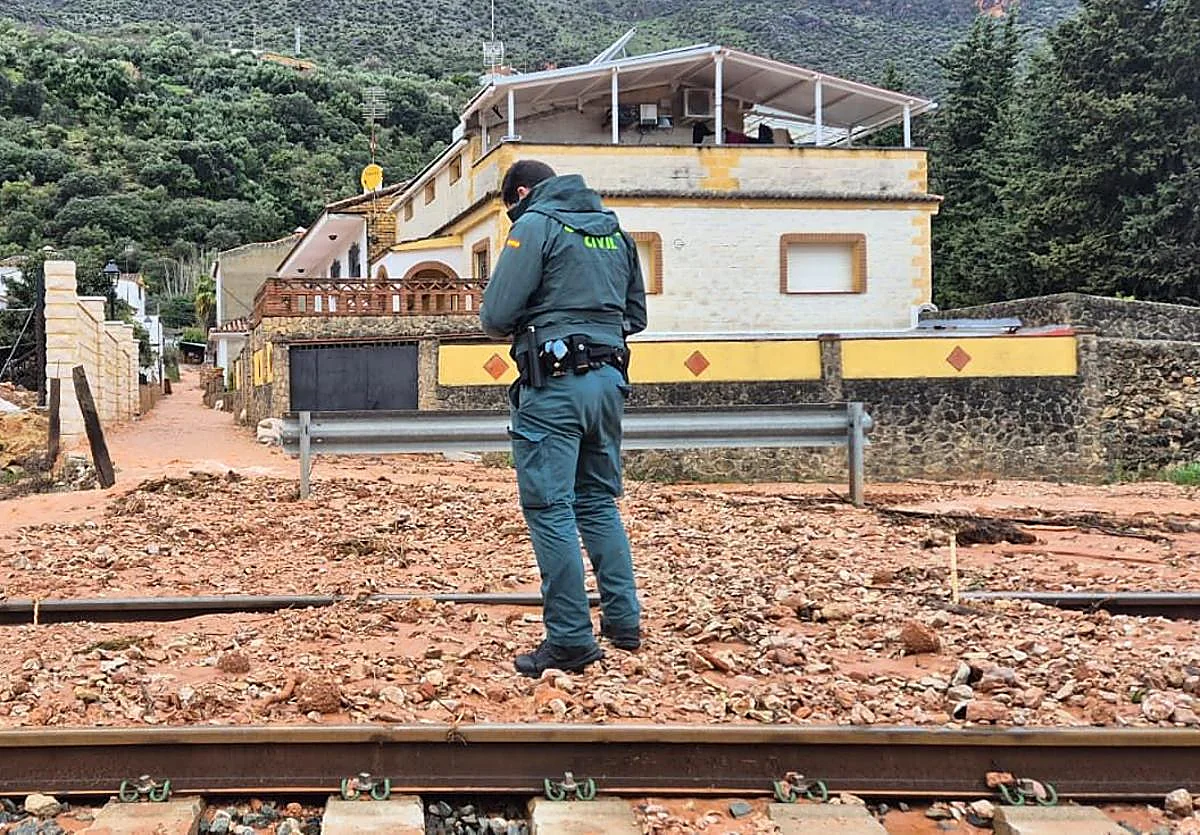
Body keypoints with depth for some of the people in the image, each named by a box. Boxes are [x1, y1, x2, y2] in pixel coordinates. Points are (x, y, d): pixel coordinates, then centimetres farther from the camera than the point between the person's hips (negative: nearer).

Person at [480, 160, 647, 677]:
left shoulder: (536, 225, -5)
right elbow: (636, 315, 21)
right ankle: (623, 621, 19)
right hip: (608, 379, 8)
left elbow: (495, 315, -11)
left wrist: (513, 329, 10)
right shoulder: (615, 232, 17)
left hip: (554, 384, -7)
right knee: (599, 502, 17)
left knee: (550, 510, -4)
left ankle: (571, 640, -4)